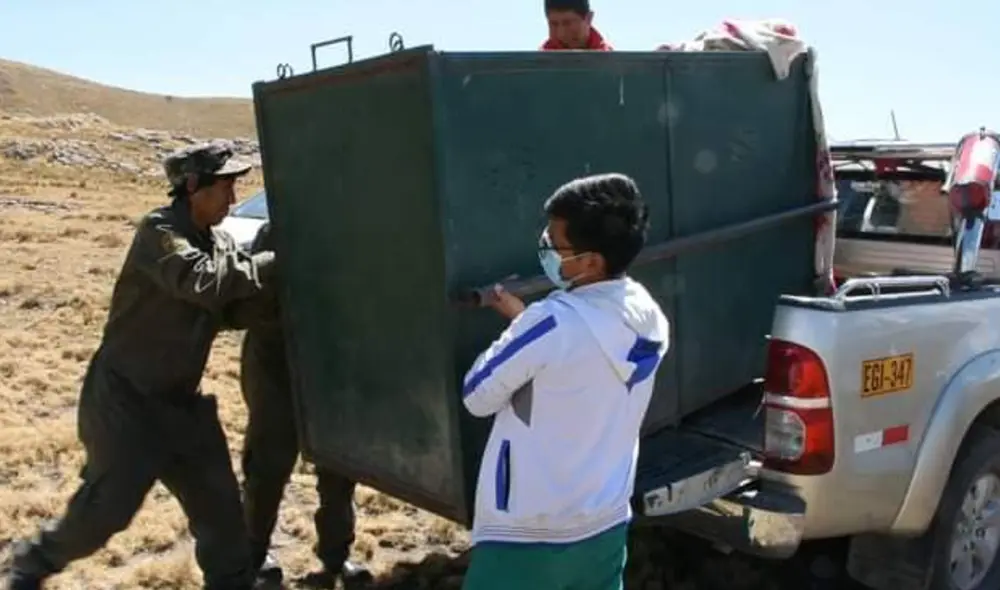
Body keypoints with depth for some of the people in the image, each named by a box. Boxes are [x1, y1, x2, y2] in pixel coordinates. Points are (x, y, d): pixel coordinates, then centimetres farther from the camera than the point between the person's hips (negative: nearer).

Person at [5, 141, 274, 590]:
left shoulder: (220, 243, 6)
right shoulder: (159, 231, -18)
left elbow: (232, 306, 9)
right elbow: (202, 283, -35)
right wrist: (273, 263, -27)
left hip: (180, 401, 7)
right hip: (125, 398, -7)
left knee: (219, 502, 7)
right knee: (107, 507, -1)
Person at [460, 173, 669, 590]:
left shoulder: (553, 325, -26)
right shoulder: (648, 319, -3)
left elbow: (477, 396, -13)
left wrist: (520, 327, 0)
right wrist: (523, 319, 9)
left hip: (528, 538, -7)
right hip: (607, 525, 7)